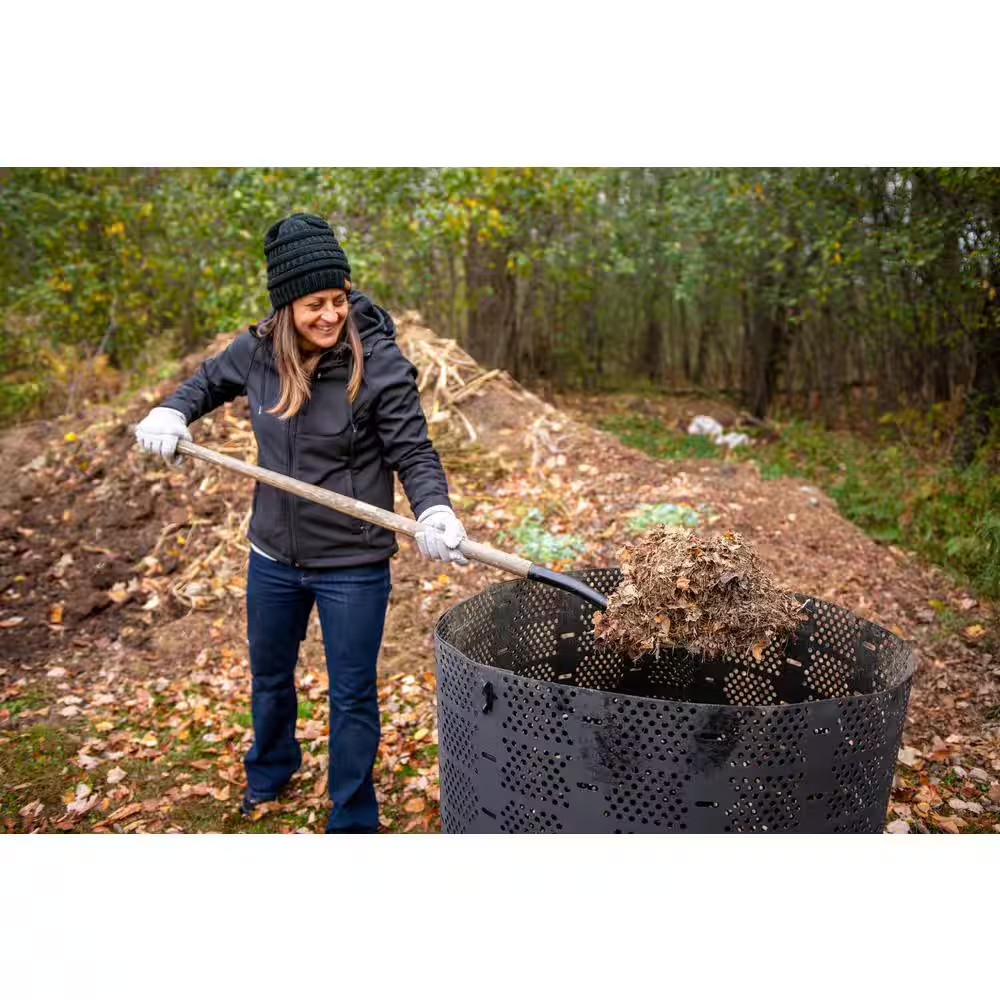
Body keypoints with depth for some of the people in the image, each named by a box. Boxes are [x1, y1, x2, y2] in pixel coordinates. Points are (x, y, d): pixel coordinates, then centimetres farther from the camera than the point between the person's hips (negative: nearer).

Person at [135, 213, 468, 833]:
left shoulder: (379, 363, -19)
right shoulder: (258, 350, -5)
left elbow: (414, 453, -17)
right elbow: (211, 382, 16)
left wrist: (434, 511, -35)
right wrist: (172, 412, -2)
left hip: (352, 565, -5)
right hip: (274, 555, 5)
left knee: (352, 696, 9)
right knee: (269, 675, 26)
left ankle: (352, 821, 31)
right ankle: (271, 768, 56)